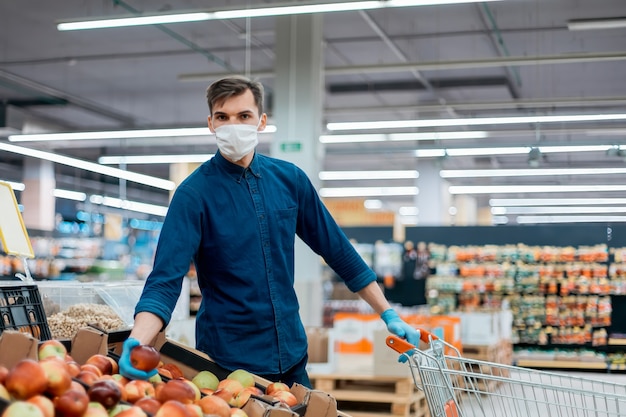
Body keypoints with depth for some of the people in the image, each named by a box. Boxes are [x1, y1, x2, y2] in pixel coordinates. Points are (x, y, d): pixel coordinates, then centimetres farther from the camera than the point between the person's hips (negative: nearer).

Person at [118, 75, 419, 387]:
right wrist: (137, 343, -38)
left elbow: (337, 249, 7)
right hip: (228, 360, -4)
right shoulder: (194, 193, -13)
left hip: (292, 353, 4)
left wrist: (388, 314, 6)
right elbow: (165, 279, -20)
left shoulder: (289, 178, 0)